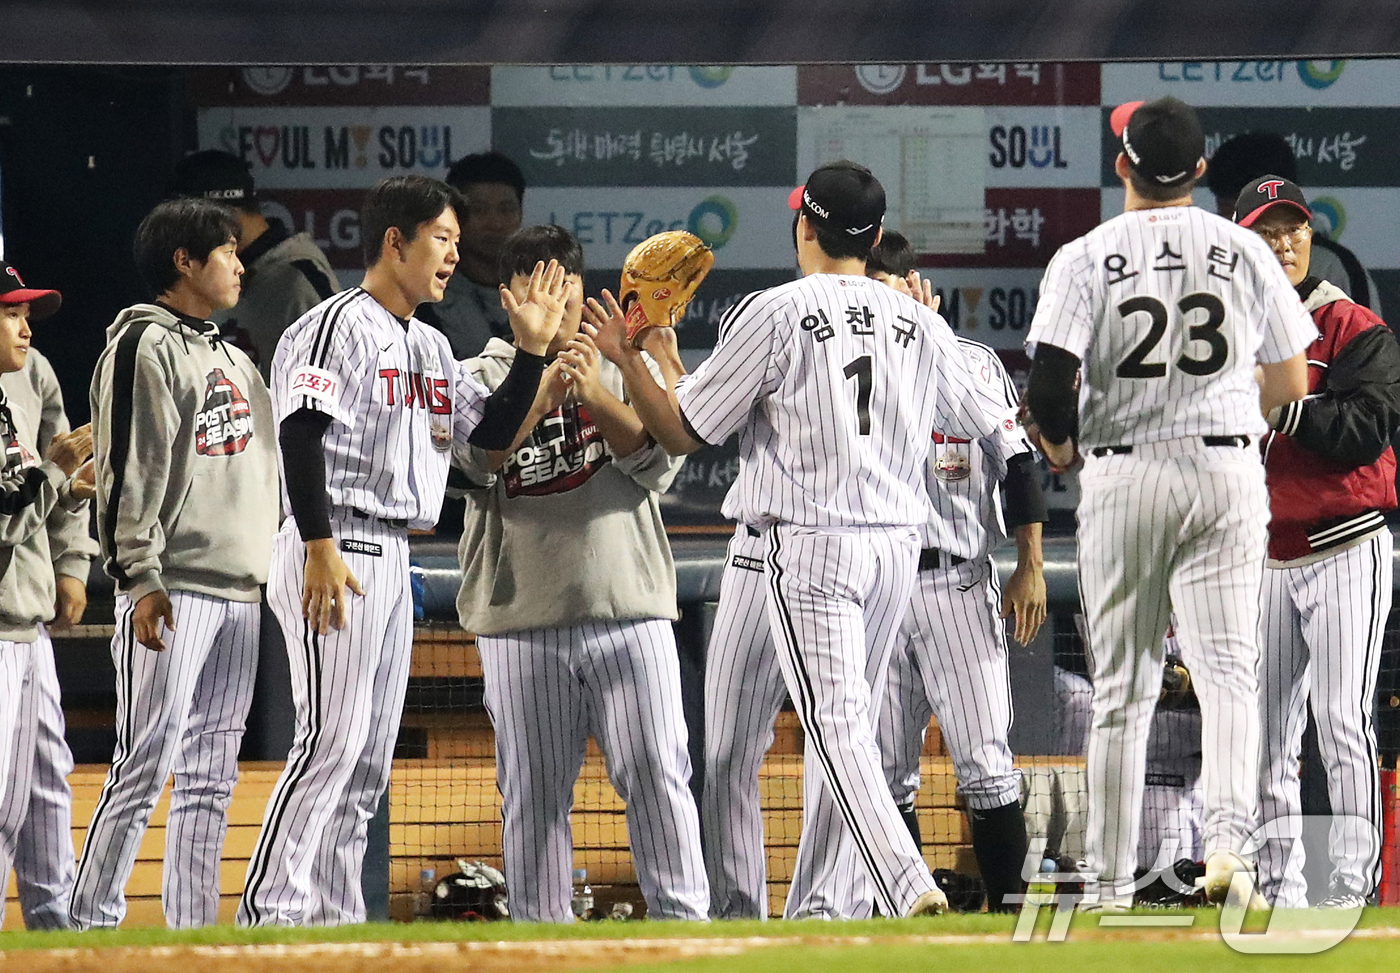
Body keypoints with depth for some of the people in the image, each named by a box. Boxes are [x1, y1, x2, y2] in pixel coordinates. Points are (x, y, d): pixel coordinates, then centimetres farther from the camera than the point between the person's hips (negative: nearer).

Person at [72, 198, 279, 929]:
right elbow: (128, 471, -13)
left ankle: (194, 927, 9)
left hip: (238, 588, 9)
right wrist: (139, 577, -19)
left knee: (211, 774, 7)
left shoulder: (230, 358, 21)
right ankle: (93, 922, -9)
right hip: (172, 588, -9)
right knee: (146, 764, -11)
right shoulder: (144, 346, -6)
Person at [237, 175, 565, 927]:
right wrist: (320, 549, -25)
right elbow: (302, 437, -18)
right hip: (337, 552, -9)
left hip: (391, 561, 10)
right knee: (332, 740, -14)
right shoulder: (338, 327, -9)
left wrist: (531, 349, 7)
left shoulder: (430, 348, 19)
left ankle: (334, 917, 12)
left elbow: (492, 432, 19)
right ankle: (269, 913, -14)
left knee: (370, 754, 9)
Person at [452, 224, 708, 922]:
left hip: (628, 609, 0)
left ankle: (683, 921, -3)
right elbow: (477, 459, -8)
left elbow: (659, 464, -1)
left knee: (657, 772, -6)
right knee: (533, 789, 2)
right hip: (523, 619, 0)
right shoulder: (479, 378, 10)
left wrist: (596, 397, -16)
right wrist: (544, 392, -20)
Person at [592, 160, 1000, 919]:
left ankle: (908, 888, -28)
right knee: (846, 723, 15)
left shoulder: (773, 314, -5)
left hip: (808, 546, -5)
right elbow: (979, 423, 25)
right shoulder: (918, 322, 8)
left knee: (836, 722, -11)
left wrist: (626, 358, 9)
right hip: (897, 543, 5)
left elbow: (681, 432, -3)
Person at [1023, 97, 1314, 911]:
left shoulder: (1087, 257, -4)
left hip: (1123, 476, -1)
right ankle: (1229, 829, -27)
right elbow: (1291, 382, 8)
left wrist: (1060, 443, 7)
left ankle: (1111, 883, 10)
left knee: (1122, 687, 7)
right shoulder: (1244, 251, 3)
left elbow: (1050, 380, -13)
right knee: (1226, 664, -2)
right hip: (1227, 474, 1)